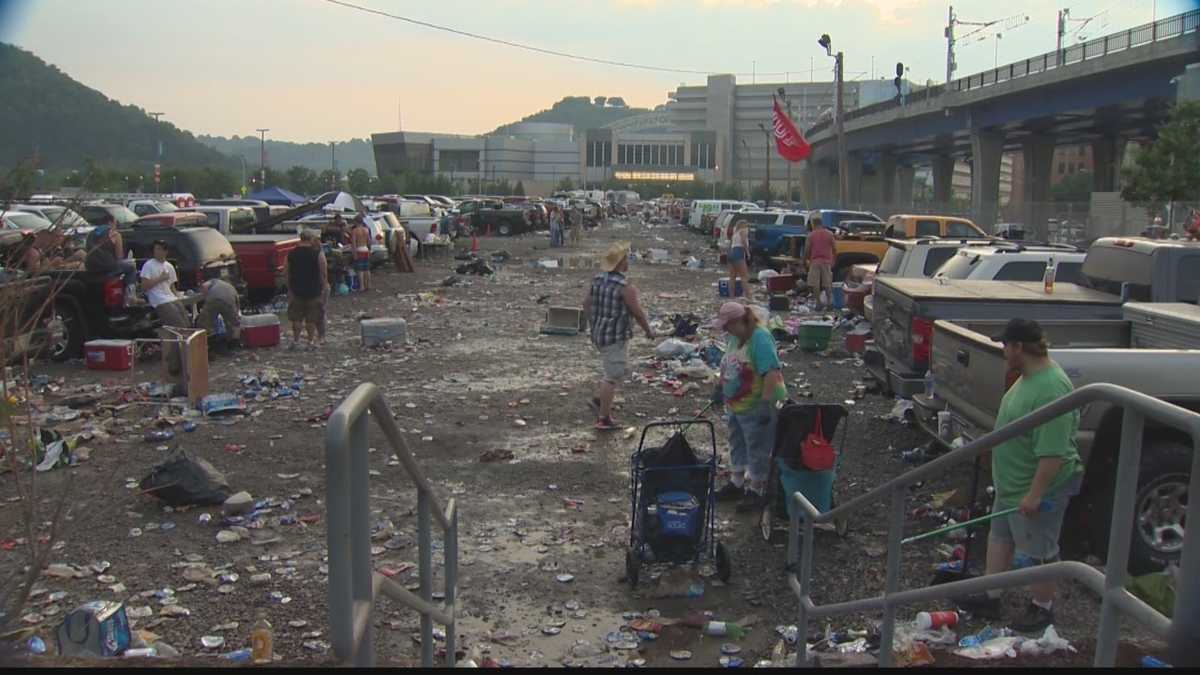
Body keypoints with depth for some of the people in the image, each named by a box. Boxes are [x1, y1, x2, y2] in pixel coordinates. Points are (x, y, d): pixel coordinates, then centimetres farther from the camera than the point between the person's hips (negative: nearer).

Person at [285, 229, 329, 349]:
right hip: (314, 290, -3)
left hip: (296, 291, 3)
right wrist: (324, 287, 1)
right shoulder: (318, 253, -10)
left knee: (296, 317, 12)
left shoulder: (291, 254, 1)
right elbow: (323, 273, -10)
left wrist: (290, 288, 13)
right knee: (312, 318, 6)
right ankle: (311, 341, 9)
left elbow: (286, 272, 5)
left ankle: (295, 340, 15)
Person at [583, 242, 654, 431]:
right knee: (613, 376, 2)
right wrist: (648, 331, 4)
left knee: (613, 371, 25)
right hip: (616, 338, -8)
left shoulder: (597, 280, 3)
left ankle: (599, 400, 18)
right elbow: (638, 313, -13)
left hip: (598, 335, 8)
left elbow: (586, 303, 13)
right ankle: (604, 419, 8)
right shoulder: (626, 287, -19)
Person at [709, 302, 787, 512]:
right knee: (737, 445, 21)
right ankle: (736, 483, 36)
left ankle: (757, 491, 18)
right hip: (735, 405, 9)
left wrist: (765, 403, -31)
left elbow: (772, 373, -29)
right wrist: (720, 388, 21)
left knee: (757, 451, 5)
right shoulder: (735, 337, 4)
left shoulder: (760, 338, -24)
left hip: (755, 408, -9)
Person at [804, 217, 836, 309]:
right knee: (827, 283, 9)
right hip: (826, 261, 3)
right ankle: (829, 301, 4)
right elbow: (834, 249, 5)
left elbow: (807, 249, -2)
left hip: (815, 261, -3)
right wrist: (834, 260, 16)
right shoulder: (829, 234, 5)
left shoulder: (811, 235, -2)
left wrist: (805, 260, 10)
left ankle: (818, 302, -1)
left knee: (815, 283, 1)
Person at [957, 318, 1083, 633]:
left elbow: (1053, 452, -31)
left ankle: (1042, 608, 26)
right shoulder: (1030, 375, 4)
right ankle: (990, 598, 31)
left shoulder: (1050, 389, -30)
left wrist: (1034, 494, -29)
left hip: (1040, 487, -10)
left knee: (1038, 551, 8)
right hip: (1013, 483, 10)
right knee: (999, 537, 19)